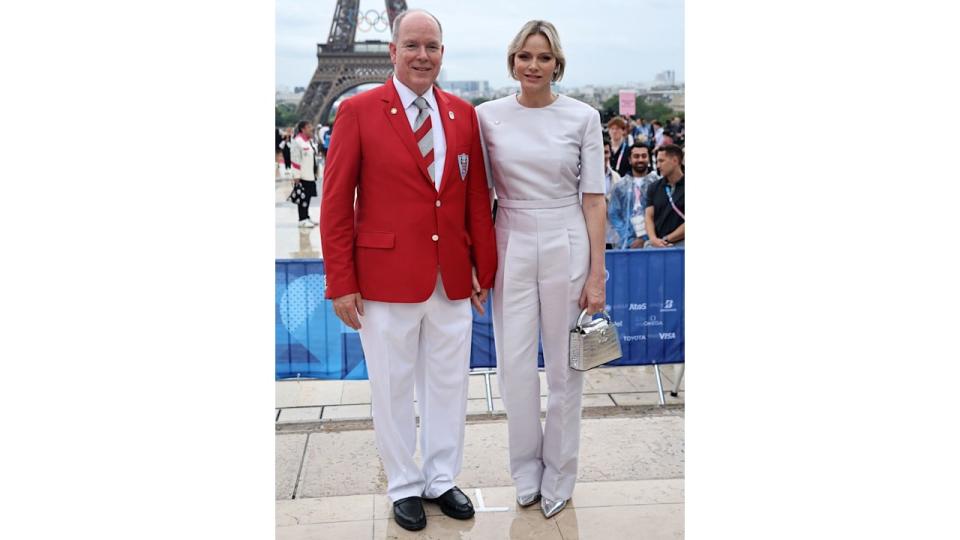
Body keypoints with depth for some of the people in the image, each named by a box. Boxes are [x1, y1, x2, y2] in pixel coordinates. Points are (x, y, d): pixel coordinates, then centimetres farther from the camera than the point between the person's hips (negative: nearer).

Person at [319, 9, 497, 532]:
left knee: (448, 384, 13)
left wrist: (485, 268, 7)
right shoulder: (358, 111, -5)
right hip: (387, 278, -3)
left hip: (453, 278, 4)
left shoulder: (463, 114, 7)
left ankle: (442, 480, 33)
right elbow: (336, 203, -5)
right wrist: (340, 282, -9)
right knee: (393, 388, 10)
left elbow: (477, 197, 9)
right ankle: (405, 487, 29)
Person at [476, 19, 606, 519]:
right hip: (512, 247, 2)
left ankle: (558, 475, 27)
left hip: (566, 247, -1)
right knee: (514, 365, 6)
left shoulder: (583, 117, -4)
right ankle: (526, 471, 27)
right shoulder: (488, 116, 1)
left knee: (565, 365, 8)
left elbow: (593, 198, -3)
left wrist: (596, 273, -6)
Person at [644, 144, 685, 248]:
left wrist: (666, 239, -9)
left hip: (679, 243, -3)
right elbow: (649, 217, 8)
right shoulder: (653, 188, 13)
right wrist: (653, 239, -10)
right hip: (655, 243, 3)